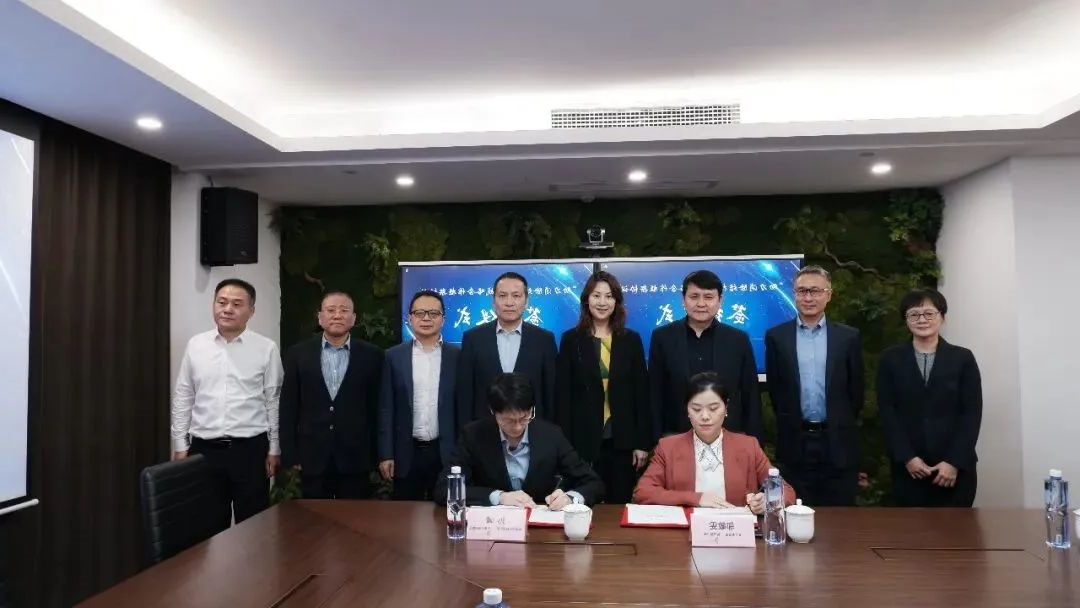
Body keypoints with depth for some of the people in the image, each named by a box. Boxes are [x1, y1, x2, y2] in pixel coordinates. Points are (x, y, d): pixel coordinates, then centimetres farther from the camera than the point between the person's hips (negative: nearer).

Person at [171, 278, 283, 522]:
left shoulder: (266, 348, -3)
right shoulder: (195, 345, 4)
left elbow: (274, 401, 1)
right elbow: (183, 399, 9)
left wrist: (274, 448, 1)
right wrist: (180, 445, 7)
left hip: (250, 449, -2)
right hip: (204, 449, 2)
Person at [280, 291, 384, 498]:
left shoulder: (371, 355, 1)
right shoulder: (298, 353, 4)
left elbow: (377, 406, 3)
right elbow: (289, 407, 4)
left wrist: (376, 454, 2)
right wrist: (291, 453, 0)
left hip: (356, 459, 0)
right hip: (311, 457, 1)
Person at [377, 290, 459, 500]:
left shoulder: (457, 356, 2)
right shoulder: (394, 356, 3)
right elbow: (386, 408, 2)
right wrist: (386, 454, -2)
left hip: (447, 453, 0)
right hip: (407, 453, 0)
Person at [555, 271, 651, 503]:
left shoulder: (631, 340, 6)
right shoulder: (571, 339, 2)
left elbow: (641, 393, 5)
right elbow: (562, 395, 0)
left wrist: (643, 442, 1)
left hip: (622, 441, 1)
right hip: (584, 440, -1)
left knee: (620, 504, 8)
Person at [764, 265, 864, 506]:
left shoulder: (848, 336, 2)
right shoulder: (776, 336, 1)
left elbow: (856, 390, 7)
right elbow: (775, 389, 6)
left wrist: (840, 426, 10)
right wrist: (790, 423, 8)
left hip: (838, 442, 0)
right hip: (795, 442, 0)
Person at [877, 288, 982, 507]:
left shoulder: (963, 358, 5)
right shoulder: (890, 359, 5)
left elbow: (972, 413, -1)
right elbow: (887, 412, 0)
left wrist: (954, 462, -9)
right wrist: (907, 458, -9)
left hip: (956, 468, 0)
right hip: (908, 468, 0)